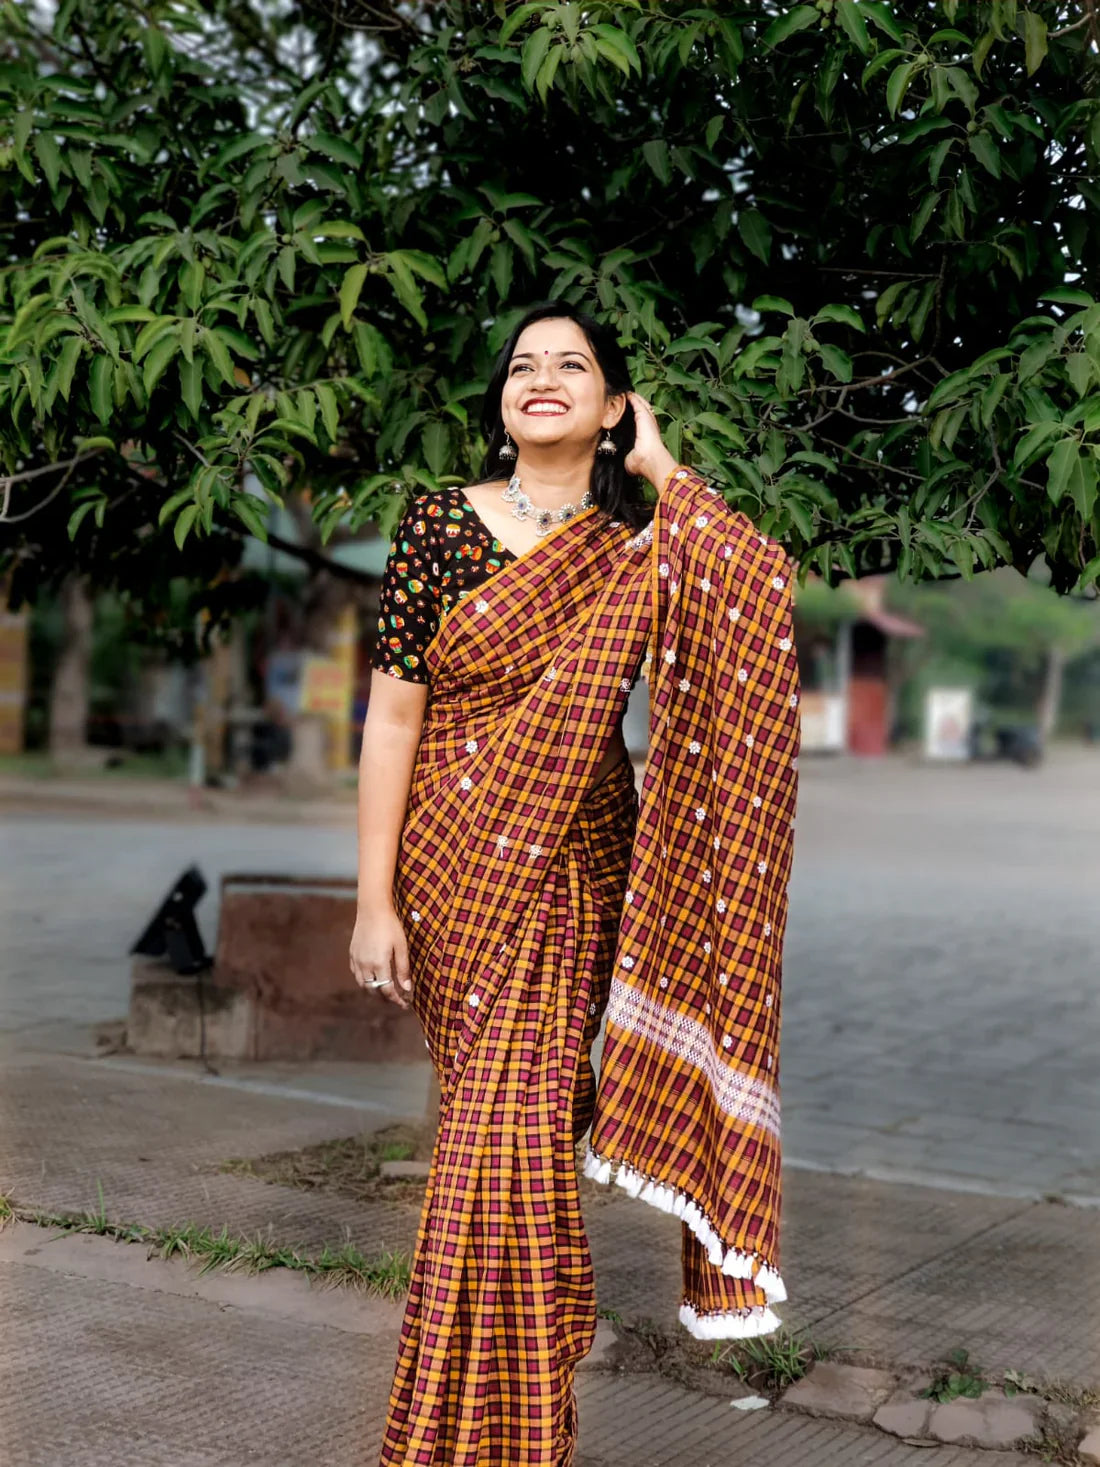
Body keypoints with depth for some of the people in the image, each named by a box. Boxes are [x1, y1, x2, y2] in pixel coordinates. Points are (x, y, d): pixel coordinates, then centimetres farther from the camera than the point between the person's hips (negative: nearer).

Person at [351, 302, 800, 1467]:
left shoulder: (643, 545, 2)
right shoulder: (439, 524, -2)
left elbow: (762, 582, -19)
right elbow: (391, 720, -5)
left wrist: (657, 466, -10)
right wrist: (374, 903, -8)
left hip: (577, 871, 1)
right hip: (455, 867, 0)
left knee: (507, 1122, -2)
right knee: (511, 1118, 6)